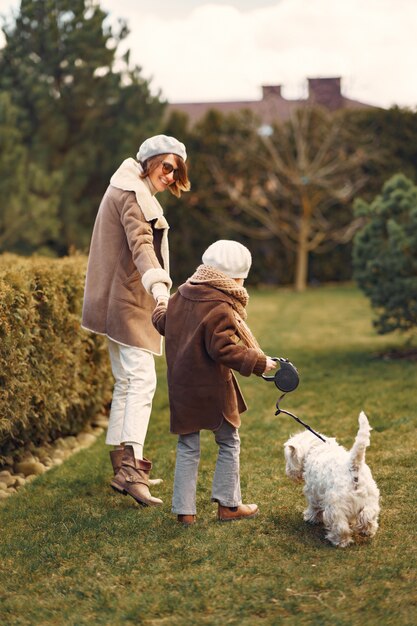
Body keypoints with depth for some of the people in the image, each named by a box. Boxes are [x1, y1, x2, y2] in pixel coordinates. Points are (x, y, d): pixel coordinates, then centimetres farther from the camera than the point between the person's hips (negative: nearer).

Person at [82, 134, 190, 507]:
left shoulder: (128, 189, 20)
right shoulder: (133, 194, -13)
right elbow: (141, 243, -31)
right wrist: (158, 284, -46)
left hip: (118, 302, 11)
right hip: (129, 300, -11)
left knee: (126, 383, 13)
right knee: (142, 381, -17)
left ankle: (122, 468, 17)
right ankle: (131, 465, -25)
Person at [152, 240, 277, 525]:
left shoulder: (181, 295, 5)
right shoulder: (221, 308, -19)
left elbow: (165, 325, 21)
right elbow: (223, 349, -24)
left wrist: (160, 313, 44)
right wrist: (258, 362, -18)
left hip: (181, 386, 7)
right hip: (212, 388, -7)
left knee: (188, 448, 13)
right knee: (229, 443, 12)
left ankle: (184, 509, 14)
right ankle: (228, 504, 18)